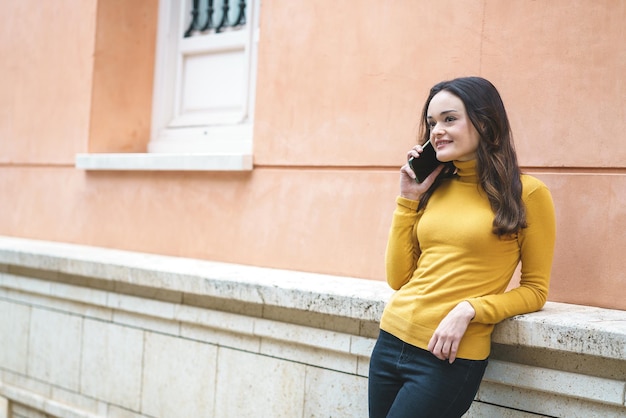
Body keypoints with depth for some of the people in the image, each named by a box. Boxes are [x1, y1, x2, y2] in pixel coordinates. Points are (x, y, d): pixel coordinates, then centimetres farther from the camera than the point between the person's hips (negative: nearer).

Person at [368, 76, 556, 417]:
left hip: (449, 357, -5)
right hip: (391, 340, 5)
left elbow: (534, 290, -1)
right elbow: (398, 279, 7)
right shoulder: (435, 188, 9)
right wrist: (408, 198, 3)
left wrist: (469, 309, -15)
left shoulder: (526, 193, -5)